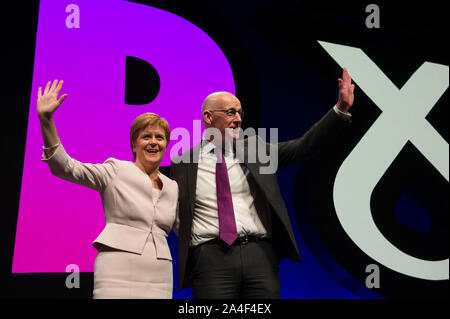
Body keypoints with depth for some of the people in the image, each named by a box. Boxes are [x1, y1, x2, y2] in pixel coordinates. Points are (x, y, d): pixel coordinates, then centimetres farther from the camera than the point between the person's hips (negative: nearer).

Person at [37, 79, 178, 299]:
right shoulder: (117, 171, 2)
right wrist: (46, 120, -18)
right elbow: (65, 167, -9)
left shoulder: (173, 187, 15)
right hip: (118, 273, -4)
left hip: (159, 279, 4)